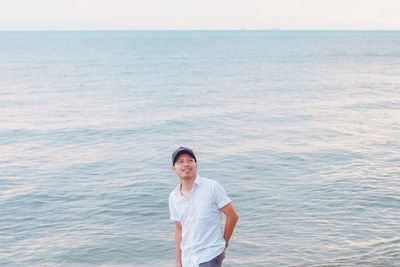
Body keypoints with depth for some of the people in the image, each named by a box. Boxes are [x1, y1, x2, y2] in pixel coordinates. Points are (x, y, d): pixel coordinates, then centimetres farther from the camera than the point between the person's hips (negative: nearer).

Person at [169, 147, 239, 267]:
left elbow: (232, 216, -4)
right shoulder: (173, 197, 5)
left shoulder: (212, 187, -8)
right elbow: (179, 230, 13)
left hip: (210, 257, -5)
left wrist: (223, 244, 2)